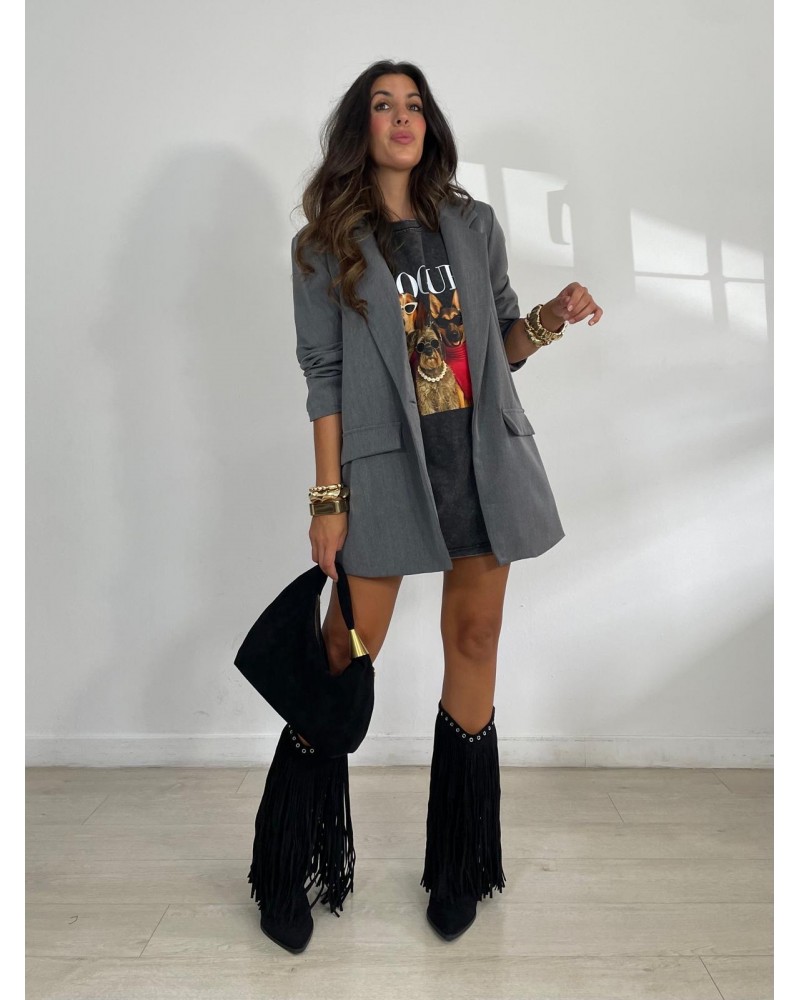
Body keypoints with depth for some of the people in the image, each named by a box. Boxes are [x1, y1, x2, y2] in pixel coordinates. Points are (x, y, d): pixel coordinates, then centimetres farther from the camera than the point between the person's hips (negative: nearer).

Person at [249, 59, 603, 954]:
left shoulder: (473, 224, 12)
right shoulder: (328, 243, 4)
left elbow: (502, 347, 15)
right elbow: (323, 376, -2)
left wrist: (552, 317, -5)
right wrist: (328, 497, -7)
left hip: (484, 460, 4)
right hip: (386, 467, -3)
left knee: (475, 638, 7)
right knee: (347, 653, -2)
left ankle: (459, 863, 25)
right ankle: (286, 866, 18)